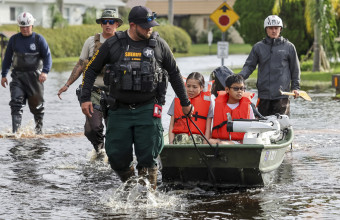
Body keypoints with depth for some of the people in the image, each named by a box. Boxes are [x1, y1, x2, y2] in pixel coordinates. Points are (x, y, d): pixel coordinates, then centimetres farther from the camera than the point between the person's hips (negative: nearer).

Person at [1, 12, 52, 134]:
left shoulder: (39, 39, -1)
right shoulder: (14, 39, 7)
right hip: (18, 76, 1)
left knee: (36, 104, 8)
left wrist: (45, 71, -20)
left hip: (34, 76, -1)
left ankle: (39, 127, 29)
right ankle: (15, 131, -19)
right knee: (16, 102, -15)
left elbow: (47, 56, -4)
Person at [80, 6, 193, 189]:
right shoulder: (113, 44, 0)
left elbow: (174, 74, 14)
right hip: (119, 110, 1)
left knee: (148, 157, -6)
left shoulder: (159, 45, 2)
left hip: (148, 110, -1)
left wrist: (185, 102, 19)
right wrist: (85, 98, 2)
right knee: (116, 156, 0)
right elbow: (91, 69, 10)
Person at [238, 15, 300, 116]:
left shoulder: (289, 47, 7)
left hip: (281, 94, -2)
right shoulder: (258, 47, 10)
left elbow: (295, 69, 12)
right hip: (263, 95, 2)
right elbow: (249, 65, 10)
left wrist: (295, 87, 5)